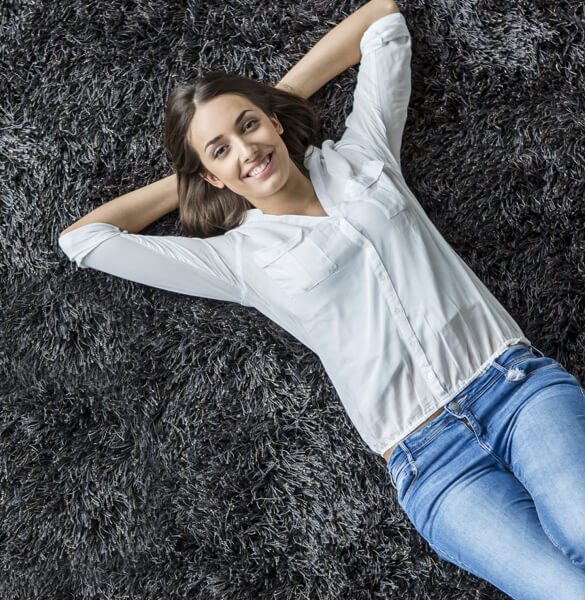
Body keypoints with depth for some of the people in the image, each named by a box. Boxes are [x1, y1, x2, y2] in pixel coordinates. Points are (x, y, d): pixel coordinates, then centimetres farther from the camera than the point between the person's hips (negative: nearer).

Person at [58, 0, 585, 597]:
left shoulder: (360, 155, 14)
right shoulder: (239, 257, 7)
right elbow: (81, 239, 9)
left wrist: (278, 95, 19)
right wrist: (189, 177, 16)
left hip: (520, 382, 3)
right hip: (431, 461, -2)